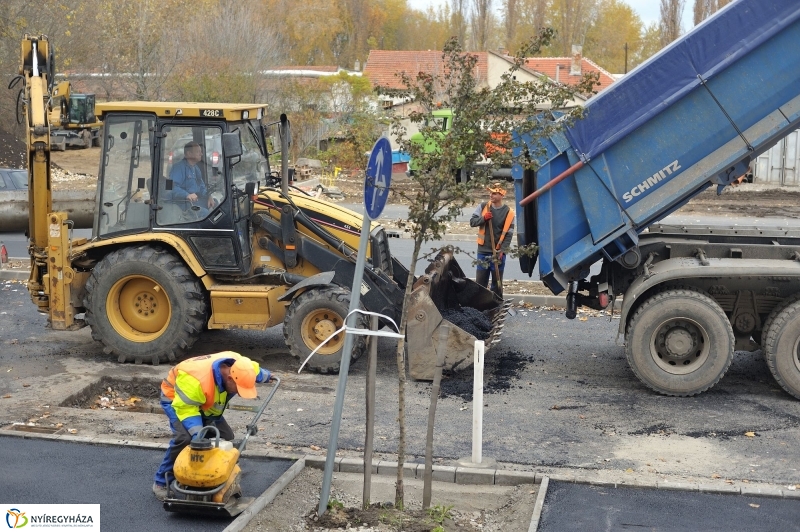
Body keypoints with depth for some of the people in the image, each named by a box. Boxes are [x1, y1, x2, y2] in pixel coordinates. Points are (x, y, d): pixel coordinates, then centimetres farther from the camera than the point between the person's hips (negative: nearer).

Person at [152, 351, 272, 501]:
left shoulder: (236, 364, -22)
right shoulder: (196, 381, -46)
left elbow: (252, 369, 1)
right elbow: (186, 408, -40)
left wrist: (265, 375, 22)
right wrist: (197, 434, -49)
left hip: (206, 405, 8)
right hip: (177, 399, -8)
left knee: (226, 437, 0)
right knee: (184, 438, -30)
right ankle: (162, 483, -17)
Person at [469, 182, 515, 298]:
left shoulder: (508, 213, -4)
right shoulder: (483, 207, 2)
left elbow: (508, 234, -5)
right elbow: (472, 222, 3)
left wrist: (502, 251, -14)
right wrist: (483, 218, -16)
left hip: (498, 252, -2)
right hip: (483, 251, 2)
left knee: (497, 281, 6)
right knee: (480, 281, 5)